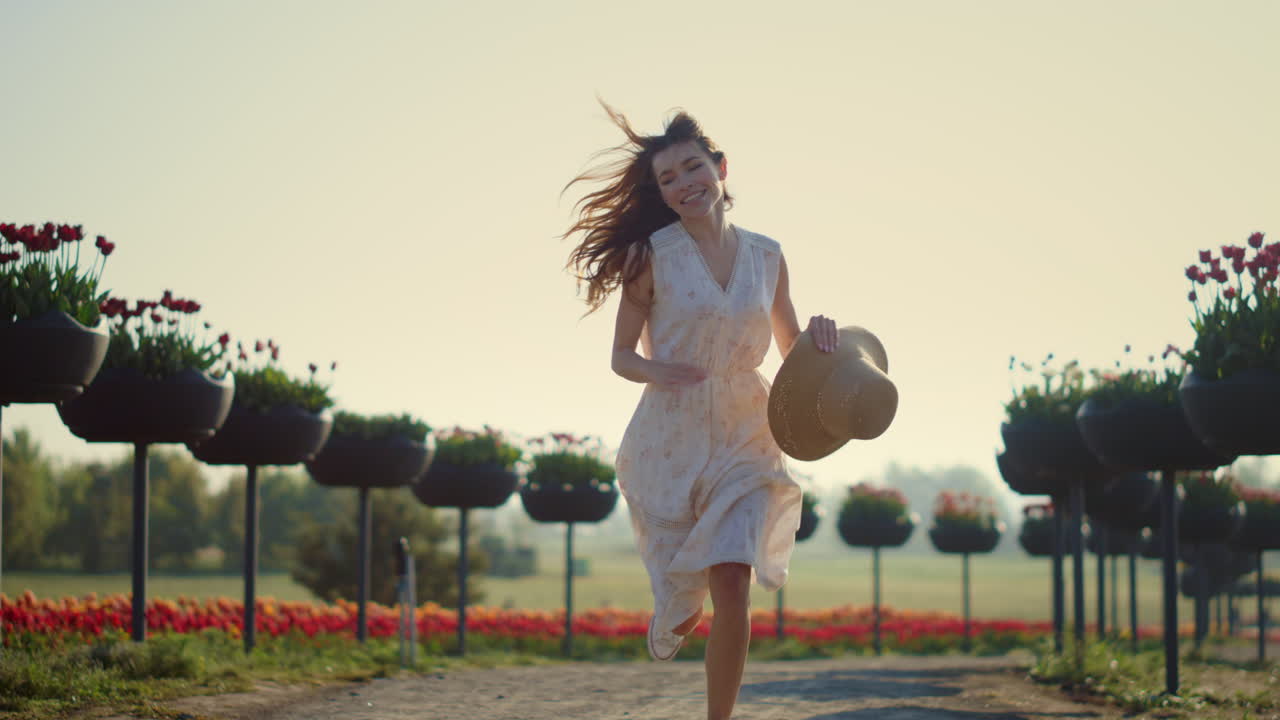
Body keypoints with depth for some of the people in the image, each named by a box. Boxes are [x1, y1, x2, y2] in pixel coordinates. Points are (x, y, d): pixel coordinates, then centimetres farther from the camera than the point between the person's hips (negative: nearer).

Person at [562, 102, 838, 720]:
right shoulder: (651, 254, -5)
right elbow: (621, 355, -1)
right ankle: (674, 608, 46)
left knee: (732, 589, -14)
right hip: (669, 437, -1)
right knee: (680, 597, 7)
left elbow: (791, 350, 15)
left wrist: (820, 337, -8)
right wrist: (655, 370, -23)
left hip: (743, 440, 1)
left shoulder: (766, 257, 4)